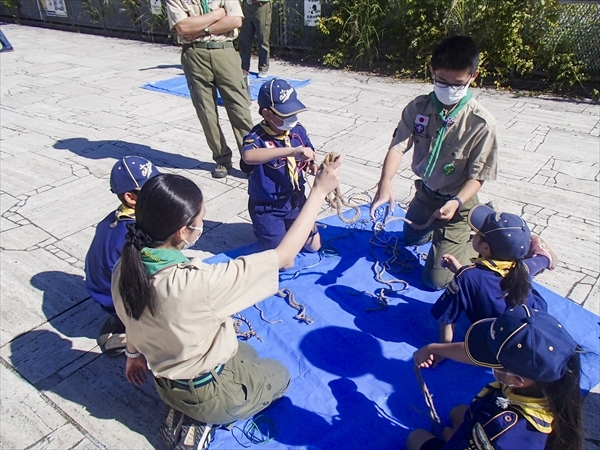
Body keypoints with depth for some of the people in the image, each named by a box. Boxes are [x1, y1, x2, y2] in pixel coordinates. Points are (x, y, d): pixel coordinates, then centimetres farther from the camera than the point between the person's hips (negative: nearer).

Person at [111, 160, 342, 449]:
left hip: (165, 382, 7)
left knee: (246, 354, 32)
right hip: (207, 394, -6)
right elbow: (284, 255, -34)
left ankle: (189, 413, 15)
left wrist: (134, 354, 24)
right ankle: (202, 422, 8)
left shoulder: (124, 270, -19)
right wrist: (319, 191, -26)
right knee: (279, 375, 23)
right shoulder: (196, 283, -41)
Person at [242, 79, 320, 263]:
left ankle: (286, 228, 40)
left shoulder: (298, 131, -5)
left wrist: (316, 168, -19)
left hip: (295, 201, 6)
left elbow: (309, 162, 7)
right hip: (267, 208, -5)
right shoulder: (258, 137, -23)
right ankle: (262, 230, 27)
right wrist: (292, 151, -52)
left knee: (314, 246, 15)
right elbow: (248, 156, -47)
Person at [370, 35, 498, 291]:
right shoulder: (418, 108, -14)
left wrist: (456, 202, -39)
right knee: (410, 239, 31)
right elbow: (398, 146, -23)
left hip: (457, 204, -5)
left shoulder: (481, 123, -25)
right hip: (425, 193, 5)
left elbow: (477, 175, -20)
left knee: (436, 279, -2)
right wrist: (385, 184, -41)